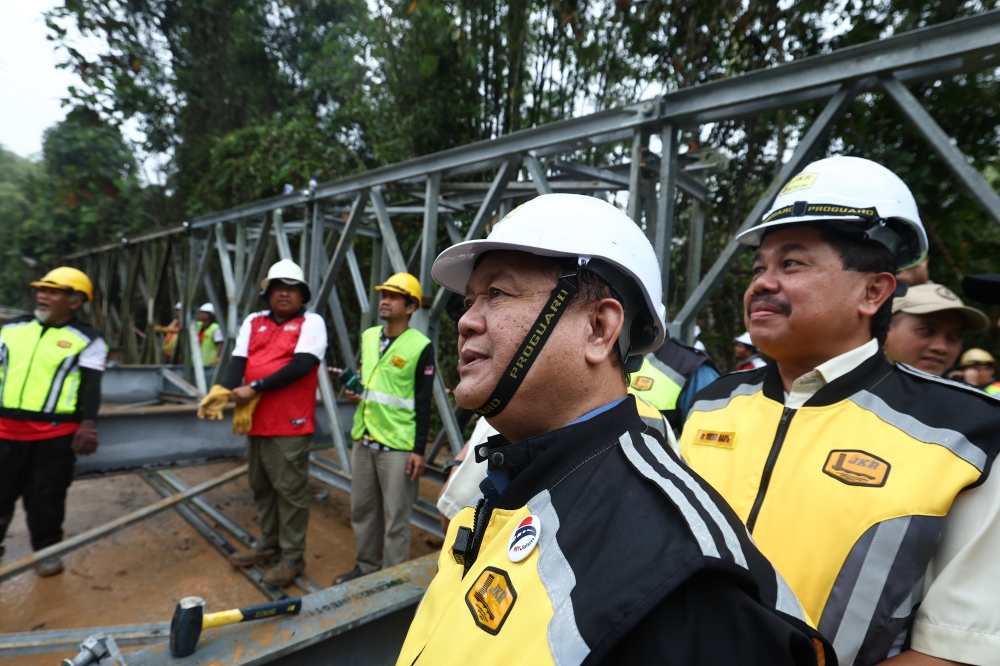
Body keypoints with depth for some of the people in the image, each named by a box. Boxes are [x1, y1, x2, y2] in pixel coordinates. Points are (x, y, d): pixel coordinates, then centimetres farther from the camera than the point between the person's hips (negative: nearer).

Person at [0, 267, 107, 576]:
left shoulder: (87, 340, -3)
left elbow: (91, 386, -9)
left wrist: (88, 424, -20)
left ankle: (46, 549, 25)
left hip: (56, 434, -4)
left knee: (46, 498, 7)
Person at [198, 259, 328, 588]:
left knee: (290, 490, 0)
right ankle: (269, 546, 34)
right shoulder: (253, 322, 13)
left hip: (290, 424, -6)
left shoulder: (311, 322, -3)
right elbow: (238, 361, 2)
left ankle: (292, 556, 14)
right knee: (261, 486, 18)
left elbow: (302, 364, -16)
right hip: (255, 421, 7)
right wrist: (222, 391, -18)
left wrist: (255, 388, -19)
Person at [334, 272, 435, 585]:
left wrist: (419, 449, -11)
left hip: (398, 445, -6)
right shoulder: (368, 337, 8)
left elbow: (423, 403, -9)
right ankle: (366, 566, 36)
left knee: (396, 518, 4)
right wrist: (355, 392, 1)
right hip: (363, 439, 7)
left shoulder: (420, 346, -10)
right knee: (362, 509, 18)